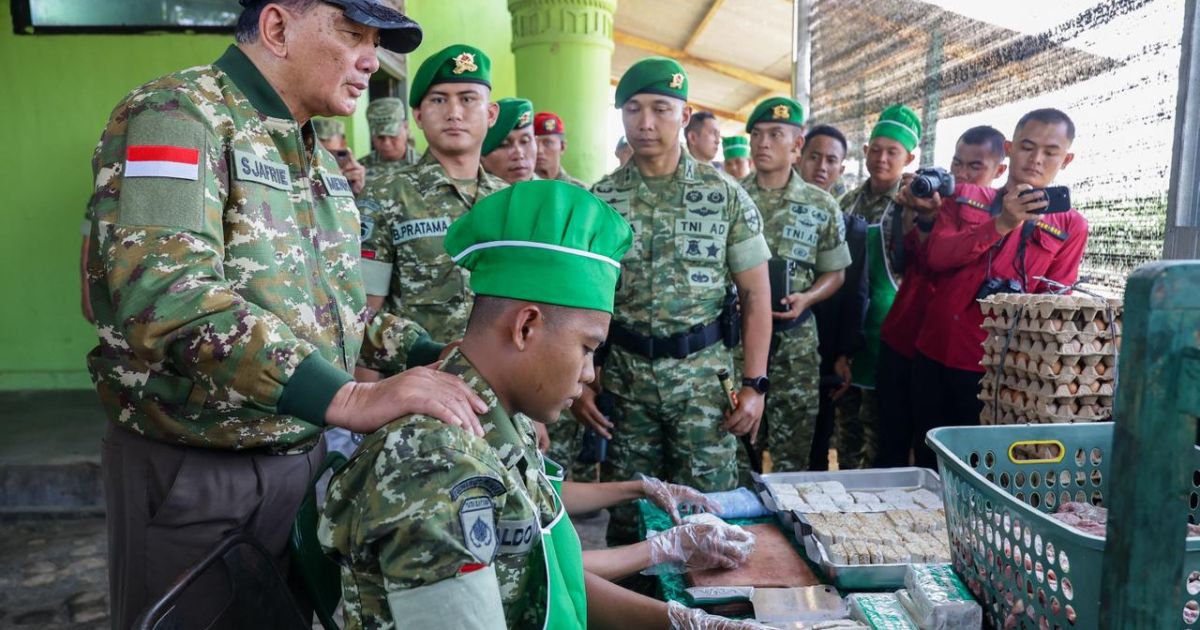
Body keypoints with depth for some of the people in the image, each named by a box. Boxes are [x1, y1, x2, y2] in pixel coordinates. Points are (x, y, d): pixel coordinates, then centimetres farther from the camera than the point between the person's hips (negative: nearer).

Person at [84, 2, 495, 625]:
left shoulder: (314, 152, 11)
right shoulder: (178, 113, -15)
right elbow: (165, 294, -31)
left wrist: (443, 360, -1)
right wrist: (349, 398, -38)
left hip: (302, 454, 8)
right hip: (191, 473, -7)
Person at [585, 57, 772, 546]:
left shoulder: (725, 194, -2)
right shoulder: (599, 199, 2)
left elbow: (755, 293, 0)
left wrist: (754, 384, -5)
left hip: (704, 373, -1)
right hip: (623, 373, 2)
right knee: (626, 510, 12)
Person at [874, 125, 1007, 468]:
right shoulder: (939, 198, 10)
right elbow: (904, 262, 1)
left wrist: (927, 218, -26)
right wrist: (910, 209, -10)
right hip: (900, 338, 4)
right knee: (891, 442, 8)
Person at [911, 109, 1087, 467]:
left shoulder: (1070, 226, 5)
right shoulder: (964, 197, 7)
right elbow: (936, 257, -8)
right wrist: (1001, 224, -20)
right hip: (935, 355, 2)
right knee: (929, 462, 12)